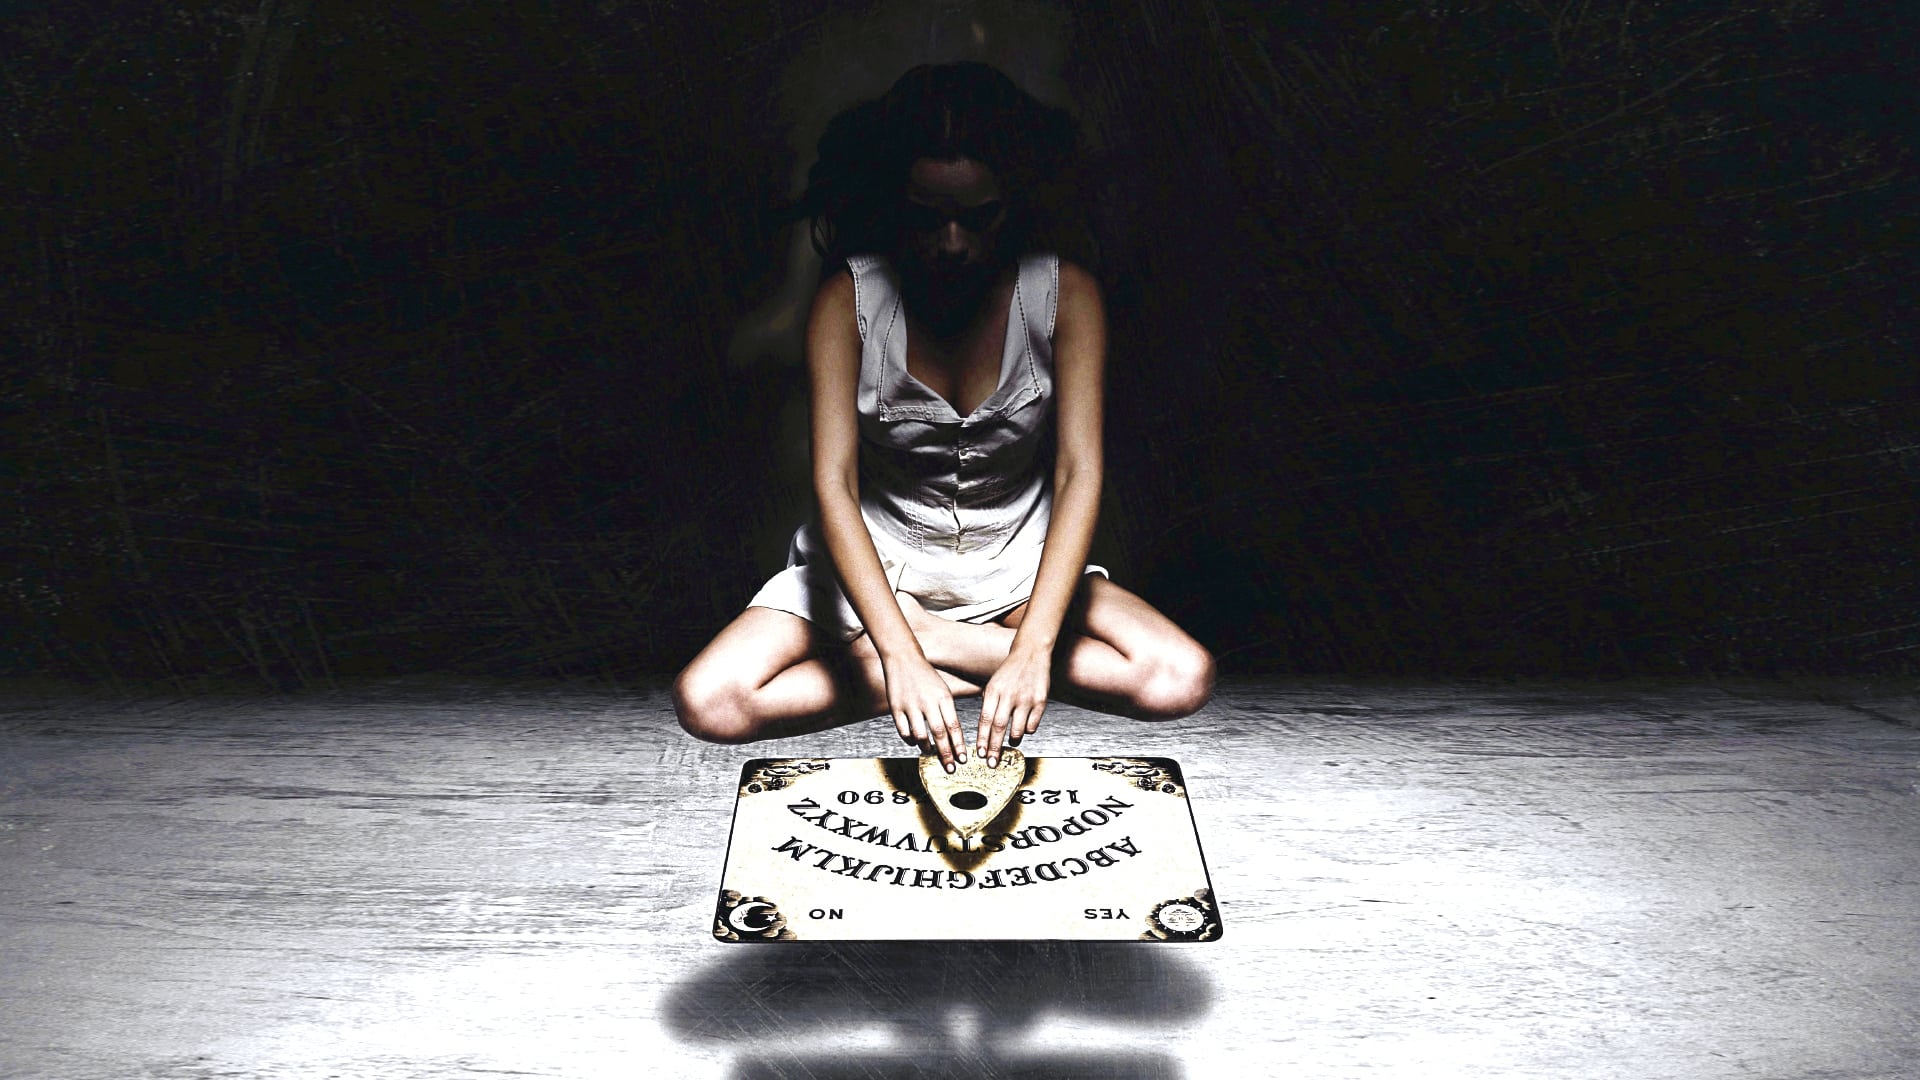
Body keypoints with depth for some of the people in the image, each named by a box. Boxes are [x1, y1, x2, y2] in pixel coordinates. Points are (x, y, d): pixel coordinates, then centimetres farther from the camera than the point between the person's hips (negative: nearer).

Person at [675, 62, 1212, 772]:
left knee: (1181, 680, -22)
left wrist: (1033, 649, -33)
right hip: (877, 555, 0)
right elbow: (833, 484, -22)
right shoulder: (849, 300, -15)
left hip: (1021, 556, 1)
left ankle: (925, 636, -11)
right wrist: (902, 662, -35)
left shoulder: (1064, 294, -13)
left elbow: (1080, 473, -19)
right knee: (708, 702, -21)